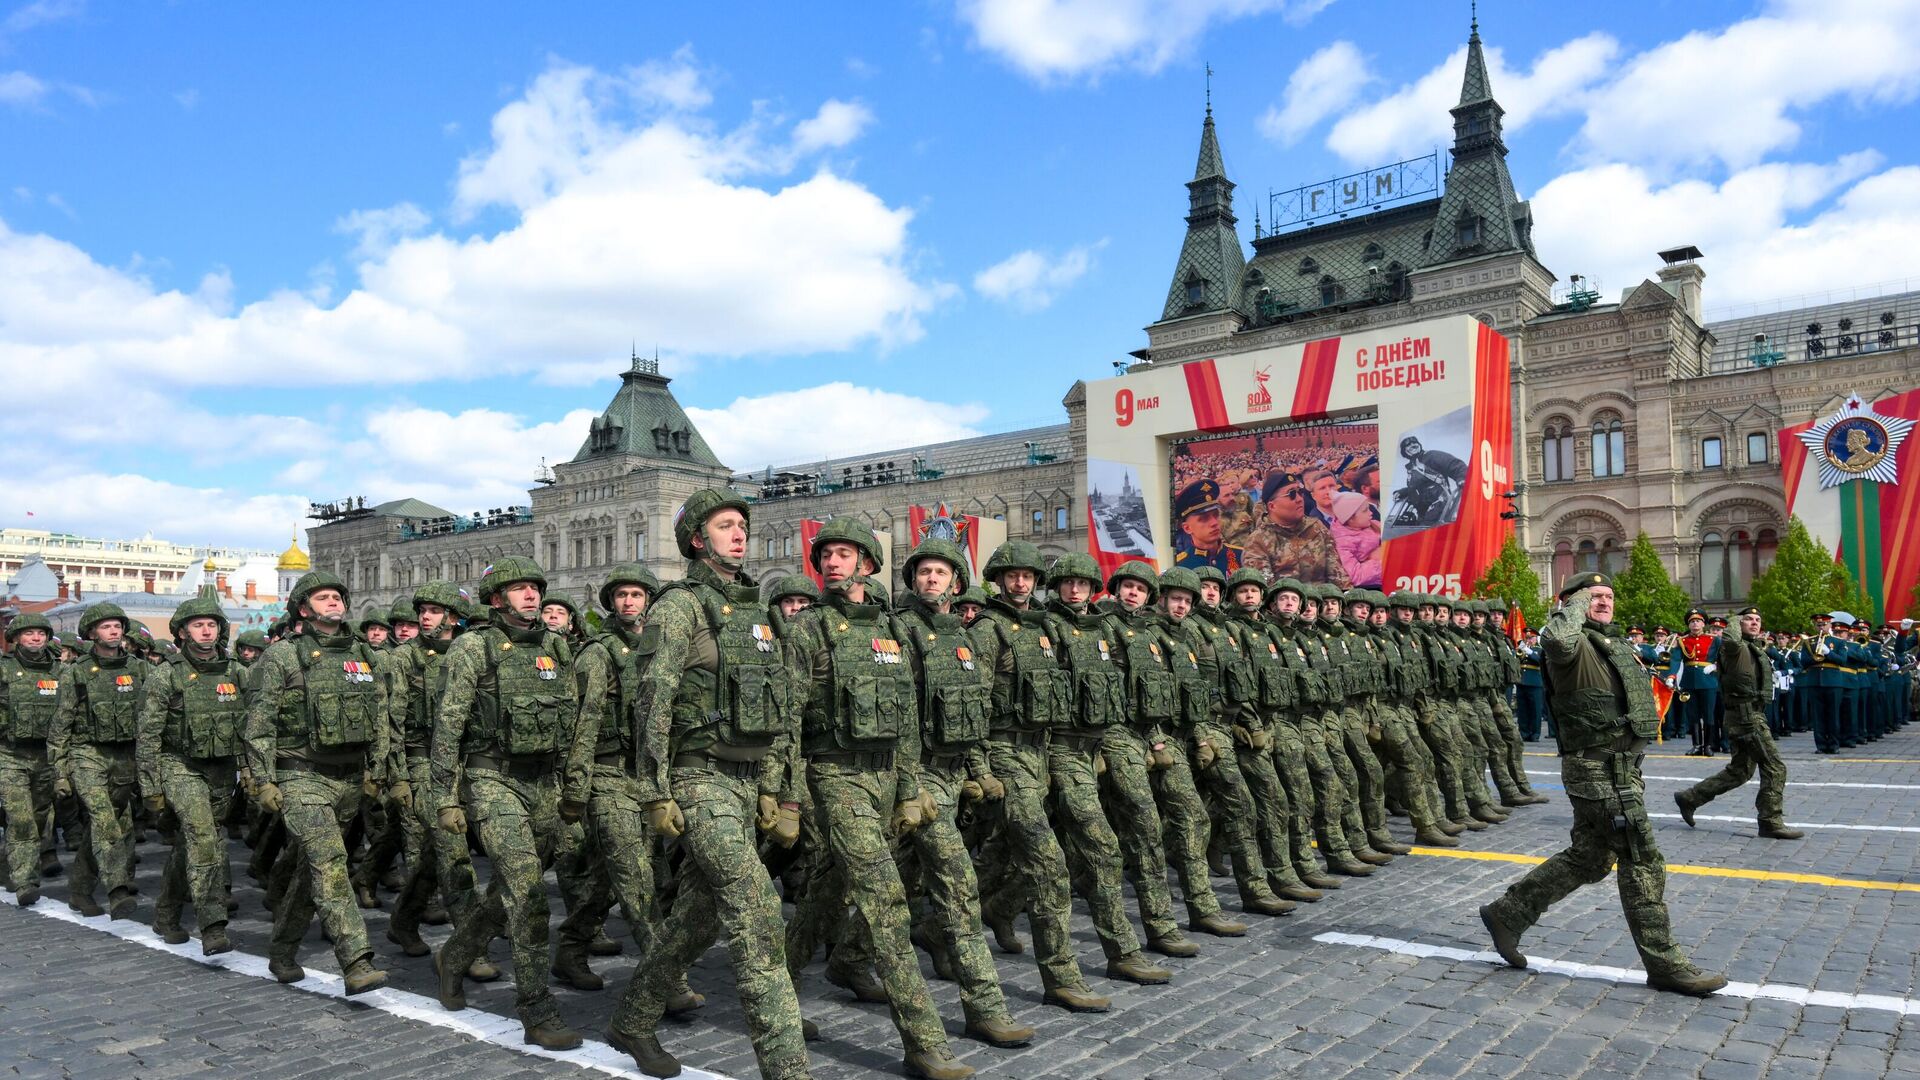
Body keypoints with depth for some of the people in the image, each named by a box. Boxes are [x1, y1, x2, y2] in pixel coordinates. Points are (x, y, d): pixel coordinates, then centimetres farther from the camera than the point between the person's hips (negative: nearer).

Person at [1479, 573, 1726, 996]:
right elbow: (1556, 640, -40)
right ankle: (1665, 965, 8)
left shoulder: (1613, 643, 18)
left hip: (1620, 767, 10)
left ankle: (1508, 913, 23)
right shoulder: (1578, 643, -13)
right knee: (1643, 865, -3)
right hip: (1601, 771, -10)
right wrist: (1575, 606, -22)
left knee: (1587, 858, 16)